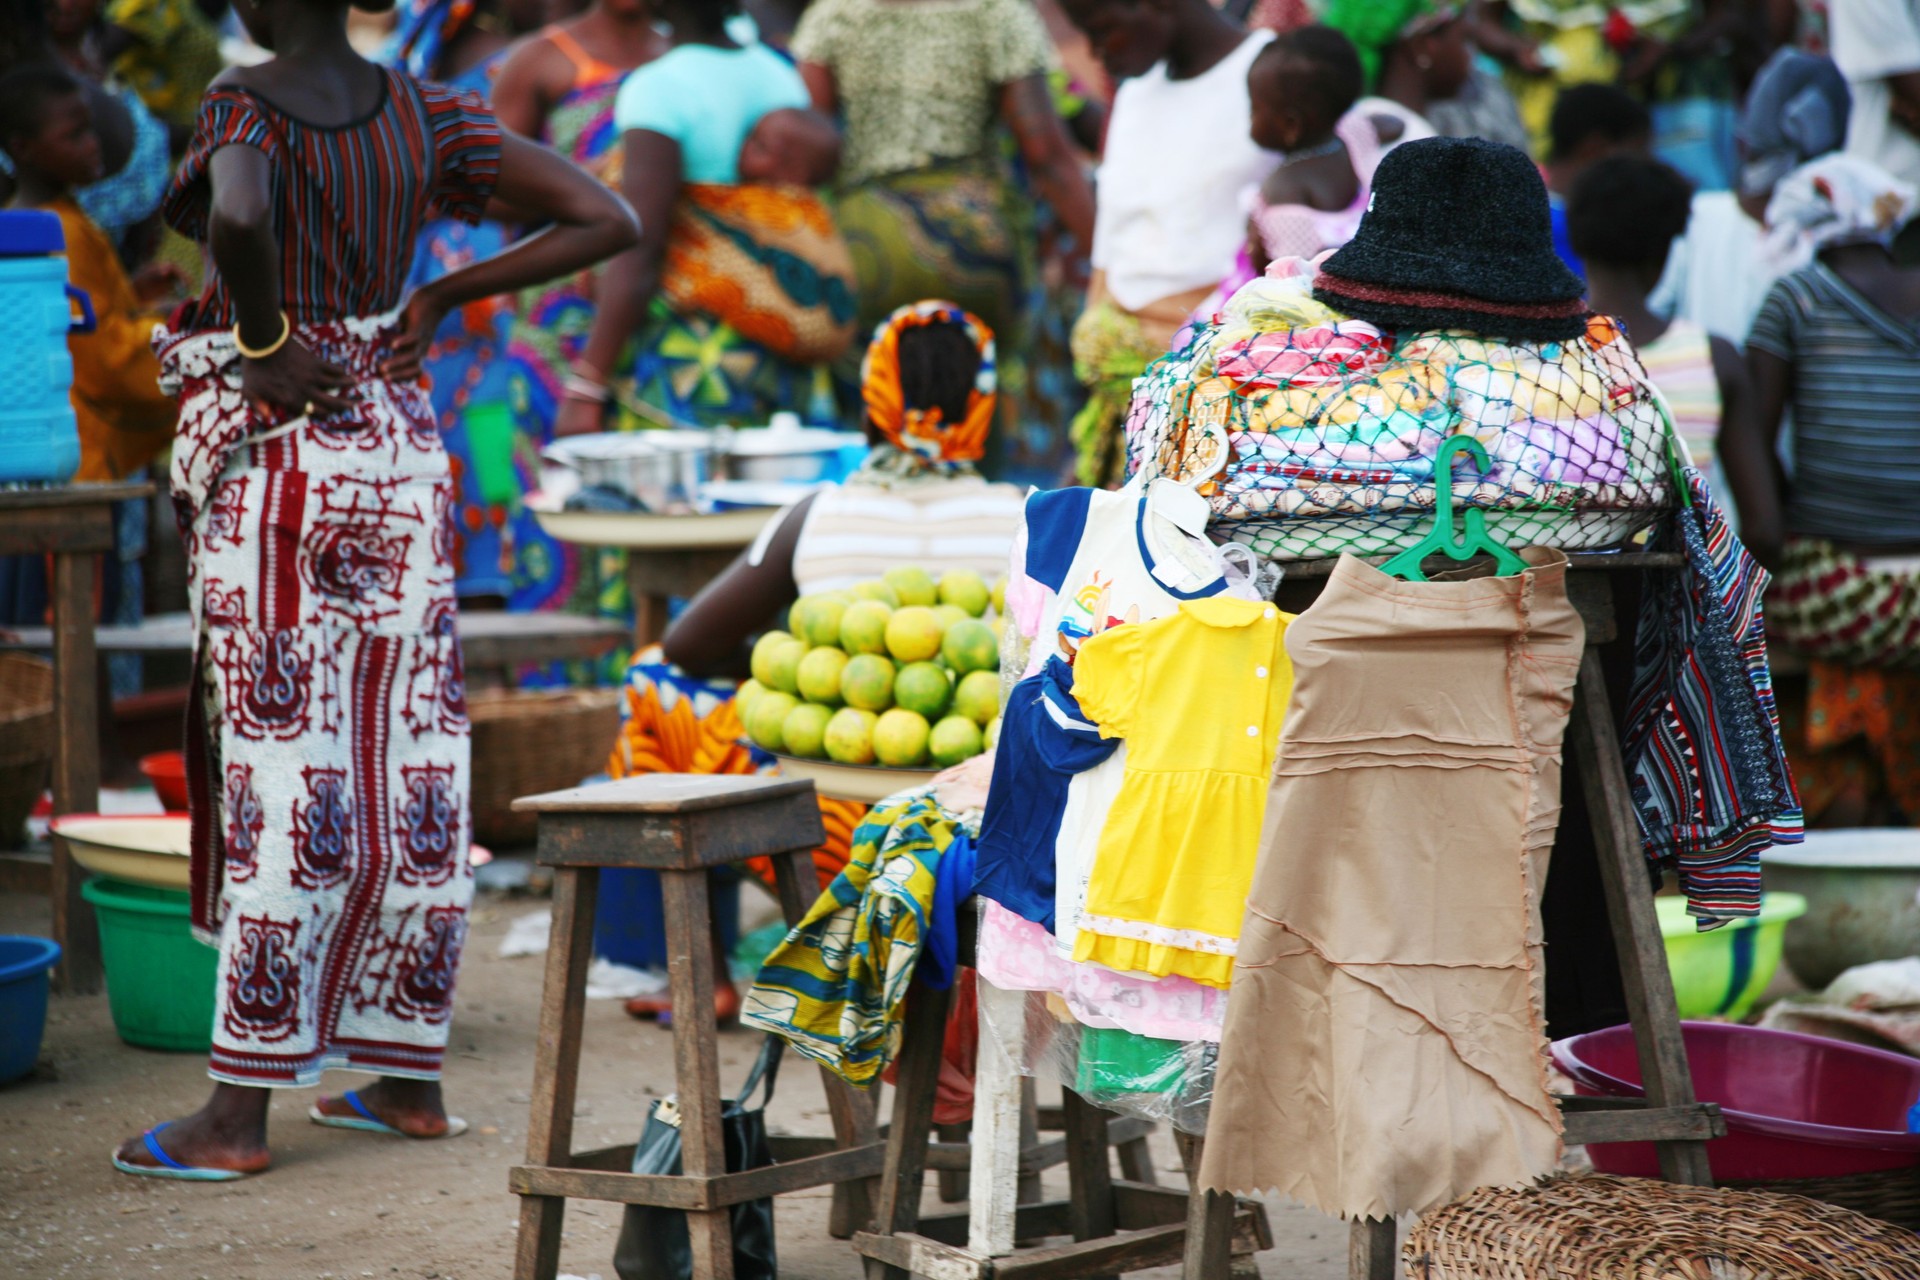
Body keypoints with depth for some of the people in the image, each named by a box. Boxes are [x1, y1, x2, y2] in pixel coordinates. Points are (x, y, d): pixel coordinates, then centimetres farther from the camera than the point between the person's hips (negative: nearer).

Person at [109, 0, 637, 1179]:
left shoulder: (244, 107, -11)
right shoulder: (425, 116, 5)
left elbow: (238, 214, -35)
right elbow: (609, 221, 5)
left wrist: (262, 342, -18)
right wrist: (441, 298, 7)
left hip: (275, 455, -6)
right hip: (399, 454, 6)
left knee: (281, 774, -4)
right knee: (409, 774, 10)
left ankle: (239, 1113, 1)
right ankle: (411, 1077, 20)